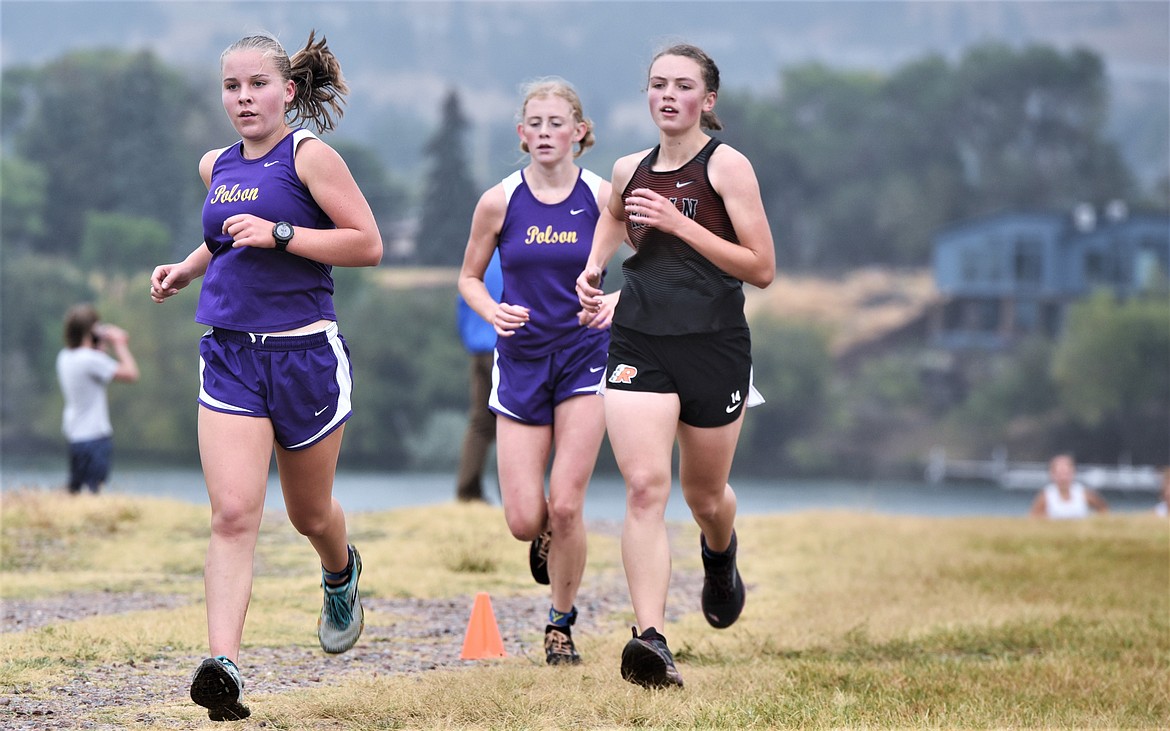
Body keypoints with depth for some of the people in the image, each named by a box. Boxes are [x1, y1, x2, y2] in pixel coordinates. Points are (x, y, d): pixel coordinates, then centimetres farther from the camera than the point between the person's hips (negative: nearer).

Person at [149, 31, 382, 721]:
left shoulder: (309, 155, -7)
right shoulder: (217, 166, 11)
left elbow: (368, 245, -11)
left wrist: (278, 235, -19)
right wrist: (186, 269, 13)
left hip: (305, 353, -3)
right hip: (230, 356, 3)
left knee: (310, 514, 15)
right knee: (233, 514, -14)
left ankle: (342, 574, 51)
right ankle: (223, 666, -24)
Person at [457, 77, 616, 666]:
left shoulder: (602, 197, -5)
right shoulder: (500, 202, -3)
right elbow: (469, 278, 9)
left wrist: (619, 299, -16)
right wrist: (492, 312, -12)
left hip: (584, 359, -1)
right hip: (521, 362, 1)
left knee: (566, 506, -9)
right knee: (523, 519, -4)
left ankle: (561, 624, 12)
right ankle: (547, 539, 35)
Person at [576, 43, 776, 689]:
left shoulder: (726, 165, -6)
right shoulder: (630, 170, 8)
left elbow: (762, 269, -11)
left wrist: (679, 224, -17)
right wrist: (593, 267, 15)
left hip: (713, 345, -2)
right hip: (637, 343, 2)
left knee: (704, 495, 14)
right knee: (644, 487, -16)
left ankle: (720, 554, 52)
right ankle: (651, 640, -25)